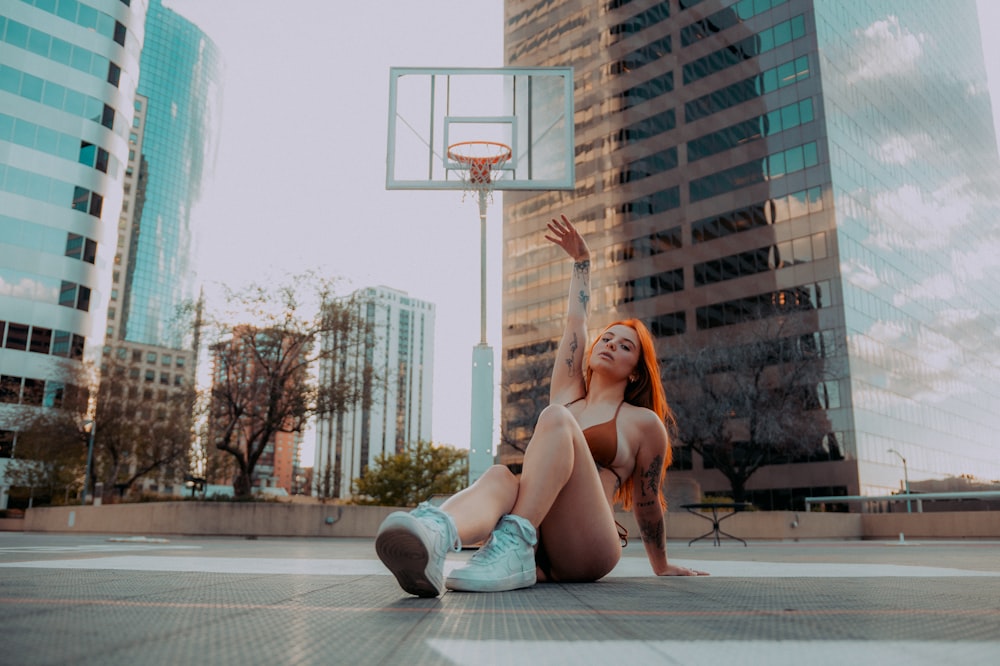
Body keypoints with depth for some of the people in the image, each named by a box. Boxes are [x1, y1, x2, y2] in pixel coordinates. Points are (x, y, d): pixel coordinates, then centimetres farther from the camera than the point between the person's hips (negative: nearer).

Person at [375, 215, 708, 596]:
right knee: (500, 477, -32)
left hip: (586, 551, -3)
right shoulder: (568, 396, 26)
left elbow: (646, 500, 21)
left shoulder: (644, 423, 15)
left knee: (558, 419, -25)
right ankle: (433, 537, -65)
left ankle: (514, 544, -46)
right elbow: (574, 325, 28)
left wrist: (662, 567, 27)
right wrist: (581, 261, 34)